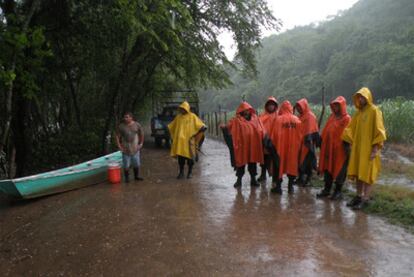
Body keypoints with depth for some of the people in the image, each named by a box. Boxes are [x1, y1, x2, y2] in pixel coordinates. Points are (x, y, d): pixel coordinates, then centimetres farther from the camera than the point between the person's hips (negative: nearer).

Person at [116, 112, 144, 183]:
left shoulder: (137, 125, -2)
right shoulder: (121, 126, -6)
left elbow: (141, 134, 7)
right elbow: (117, 136, -2)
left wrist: (141, 143, 3)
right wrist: (119, 146, -8)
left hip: (135, 148, 2)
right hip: (125, 149, -2)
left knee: (136, 164, 11)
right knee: (126, 165, 3)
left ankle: (137, 176, 27)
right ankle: (127, 178, 16)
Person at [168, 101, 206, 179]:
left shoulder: (192, 116, 0)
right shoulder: (178, 117, 10)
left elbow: (201, 126, -3)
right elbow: (171, 127, 22)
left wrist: (195, 135, -10)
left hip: (189, 140, -3)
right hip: (179, 140, 3)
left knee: (190, 156, 3)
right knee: (180, 156, 2)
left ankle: (190, 172, 16)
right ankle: (181, 172, 13)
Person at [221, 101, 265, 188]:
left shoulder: (255, 118, 10)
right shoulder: (236, 120, 0)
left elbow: (260, 131, 13)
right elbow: (229, 126, -12)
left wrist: (263, 141, 8)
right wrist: (224, 127, -32)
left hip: (253, 145, 3)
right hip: (241, 145, -3)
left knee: (253, 162, 11)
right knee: (241, 161, 5)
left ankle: (253, 179, 24)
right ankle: (239, 180, 17)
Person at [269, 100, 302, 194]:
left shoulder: (278, 119, -10)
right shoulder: (296, 119, -1)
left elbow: (274, 134, -9)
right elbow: (300, 135, 3)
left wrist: (273, 144, 4)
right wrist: (297, 145, 14)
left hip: (280, 146, -2)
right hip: (293, 147, 2)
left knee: (279, 165, 7)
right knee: (292, 165, 12)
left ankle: (278, 186, 9)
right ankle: (290, 186, 17)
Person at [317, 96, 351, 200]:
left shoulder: (346, 119, -6)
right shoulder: (331, 117, 13)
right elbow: (325, 132, 14)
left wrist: (346, 146, -19)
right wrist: (322, 143, 11)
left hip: (339, 149, -6)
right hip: (328, 147, 6)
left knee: (339, 169, 3)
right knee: (327, 168, 11)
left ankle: (338, 191, 14)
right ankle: (327, 189, 21)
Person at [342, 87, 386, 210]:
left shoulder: (374, 111, -9)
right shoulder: (358, 112, 12)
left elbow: (379, 131, -13)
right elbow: (351, 129, 15)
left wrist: (375, 149, -18)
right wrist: (340, 133, -1)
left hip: (368, 149, -7)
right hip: (357, 148, 7)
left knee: (366, 173, -2)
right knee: (358, 172, 10)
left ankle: (365, 199, 4)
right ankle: (359, 196, 20)